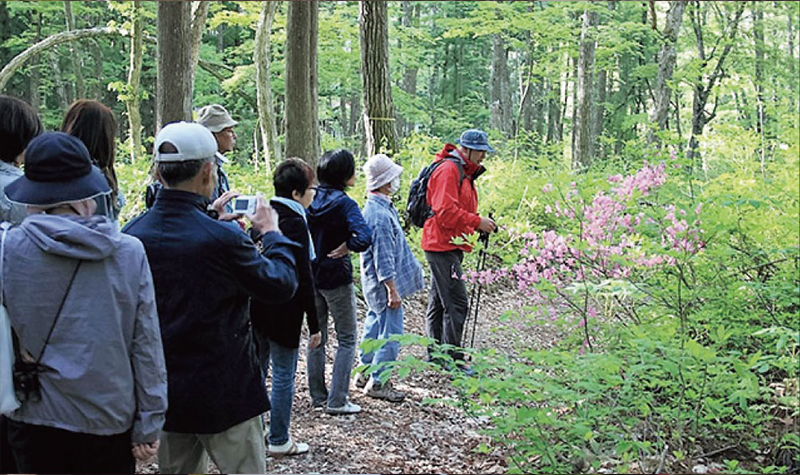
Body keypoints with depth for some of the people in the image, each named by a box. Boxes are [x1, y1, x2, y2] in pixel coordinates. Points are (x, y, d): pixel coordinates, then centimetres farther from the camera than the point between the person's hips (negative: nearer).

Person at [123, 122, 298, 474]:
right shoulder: (222, 238, -23)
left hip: (162, 389, 6)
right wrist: (271, 233, 5)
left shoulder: (131, 234, -6)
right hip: (221, 392, -6)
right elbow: (281, 285, -11)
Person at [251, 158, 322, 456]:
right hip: (282, 312, -8)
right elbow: (303, 278, -18)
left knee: (257, 368, 18)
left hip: (255, 307, 8)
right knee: (284, 376, 4)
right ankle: (279, 441, 13)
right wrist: (314, 325, -13)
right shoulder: (294, 222, -18)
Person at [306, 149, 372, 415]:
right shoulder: (344, 204, -17)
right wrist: (344, 249, -14)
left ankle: (318, 395, 24)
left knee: (316, 336, 16)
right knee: (347, 339, 5)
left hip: (310, 275, 6)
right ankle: (336, 401, 3)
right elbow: (363, 238, -30)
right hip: (336, 278, -6)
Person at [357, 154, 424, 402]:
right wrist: (392, 290, -21)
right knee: (390, 331, -2)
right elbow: (383, 258, -24)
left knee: (375, 324, 20)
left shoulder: (376, 207, 9)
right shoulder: (380, 215, -25)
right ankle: (377, 382, 6)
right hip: (384, 284, -11)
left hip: (375, 285, 11)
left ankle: (366, 372, 32)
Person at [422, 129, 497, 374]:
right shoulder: (448, 170, -14)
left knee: (439, 301, 15)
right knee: (456, 302, -11)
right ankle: (452, 359, -6)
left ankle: (435, 353, 23)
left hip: (450, 246, 11)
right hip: (442, 245, -11)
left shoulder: (464, 172, 20)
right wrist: (477, 222, -20)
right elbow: (445, 211, -23)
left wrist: (480, 224, 8)